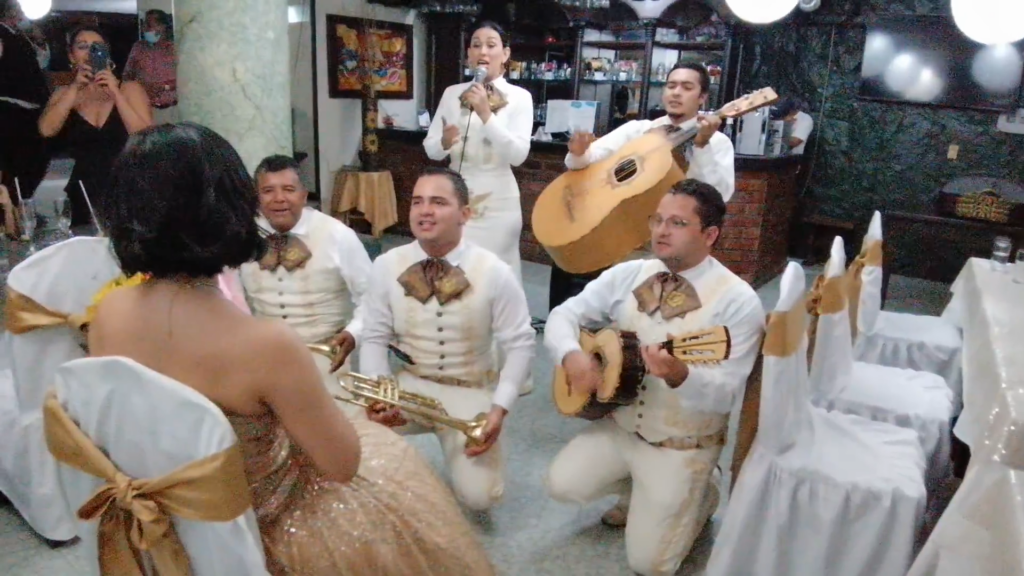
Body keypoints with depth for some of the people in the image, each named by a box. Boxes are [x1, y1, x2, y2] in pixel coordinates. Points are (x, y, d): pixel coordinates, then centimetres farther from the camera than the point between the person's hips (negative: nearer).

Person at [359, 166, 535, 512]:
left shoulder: (494, 273, -13)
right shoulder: (386, 267, -6)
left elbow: (519, 345, -8)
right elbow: (375, 339, -1)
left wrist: (500, 408, -18)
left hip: (470, 393, -1)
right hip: (407, 385, 2)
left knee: (478, 496, -15)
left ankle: (458, 450, 22)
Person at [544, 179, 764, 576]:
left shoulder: (738, 301, -19)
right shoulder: (628, 275, -4)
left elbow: (725, 393, -24)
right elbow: (564, 315, -3)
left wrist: (679, 376, -45)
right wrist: (572, 355, -25)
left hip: (683, 446, -5)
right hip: (620, 424, 5)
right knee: (563, 484, -9)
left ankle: (697, 497, 24)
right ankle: (639, 491, 20)